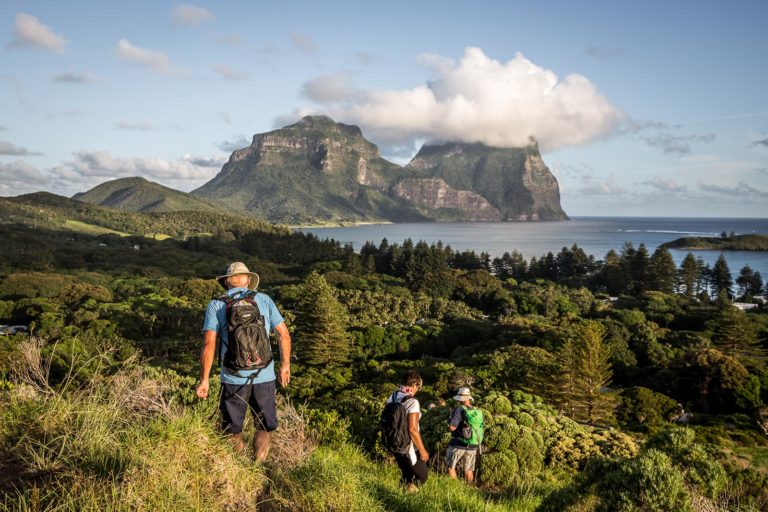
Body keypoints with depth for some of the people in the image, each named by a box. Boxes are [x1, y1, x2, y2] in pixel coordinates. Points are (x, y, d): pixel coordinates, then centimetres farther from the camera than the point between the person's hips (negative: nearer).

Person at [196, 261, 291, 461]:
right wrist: (285, 365, 15)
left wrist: (204, 380, -2)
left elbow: (209, 345, -8)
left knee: (233, 431, 16)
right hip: (264, 376, 1)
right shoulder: (264, 300, 4)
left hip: (233, 378, -1)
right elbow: (284, 334, 3)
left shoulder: (216, 305, 0)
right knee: (265, 428, 18)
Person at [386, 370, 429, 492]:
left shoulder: (391, 398, 0)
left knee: (406, 476, 23)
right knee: (422, 476, 10)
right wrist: (422, 450, -16)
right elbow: (412, 429, -25)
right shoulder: (412, 402, -22)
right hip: (409, 447, -7)